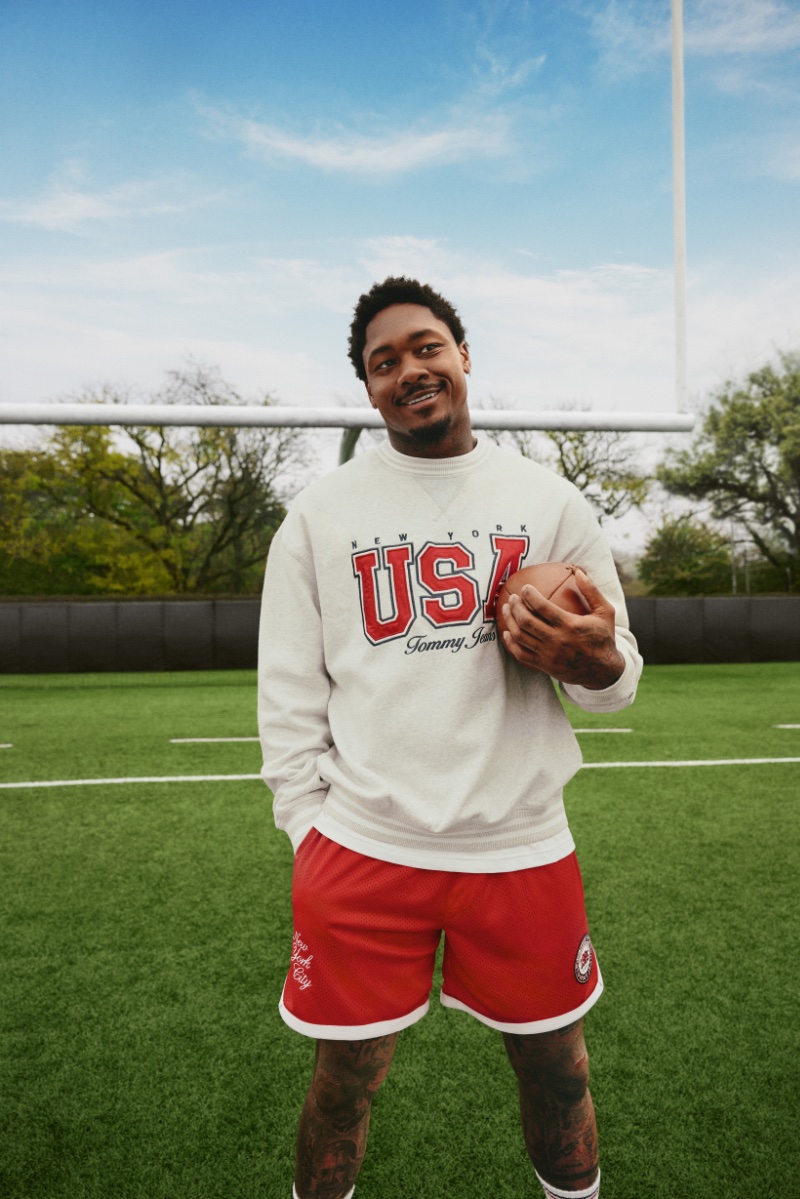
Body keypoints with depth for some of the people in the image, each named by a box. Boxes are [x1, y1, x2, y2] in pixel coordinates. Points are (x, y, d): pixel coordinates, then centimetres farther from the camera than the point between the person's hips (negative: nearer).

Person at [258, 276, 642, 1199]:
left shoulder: (549, 501, 3)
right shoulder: (319, 511, 2)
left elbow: (617, 677, 6)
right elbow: (289, 691, 4)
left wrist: (592, 661, -18)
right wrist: (310, 830, -1)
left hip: (521, 847, 1)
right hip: (362, 850, 0)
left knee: (556, 1072, 17)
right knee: (344, 1081, 14)